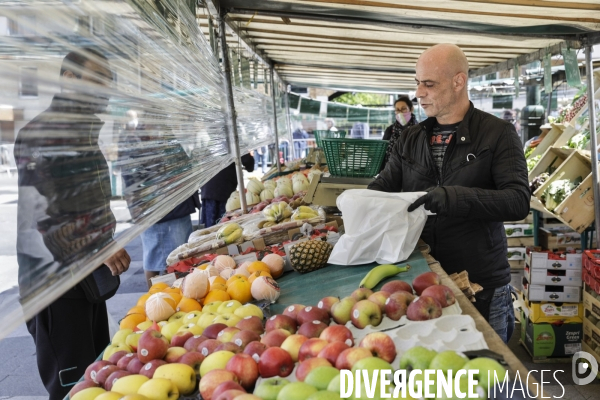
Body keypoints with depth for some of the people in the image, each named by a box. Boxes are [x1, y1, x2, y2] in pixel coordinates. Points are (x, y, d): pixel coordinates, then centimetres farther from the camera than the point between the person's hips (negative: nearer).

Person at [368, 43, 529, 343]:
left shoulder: (498, 134, -7)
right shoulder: (410, 139, 8)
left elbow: (519, 201, -17)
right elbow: (383, 187, 9)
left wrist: (454, 198, -31)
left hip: (482, 285, -4)